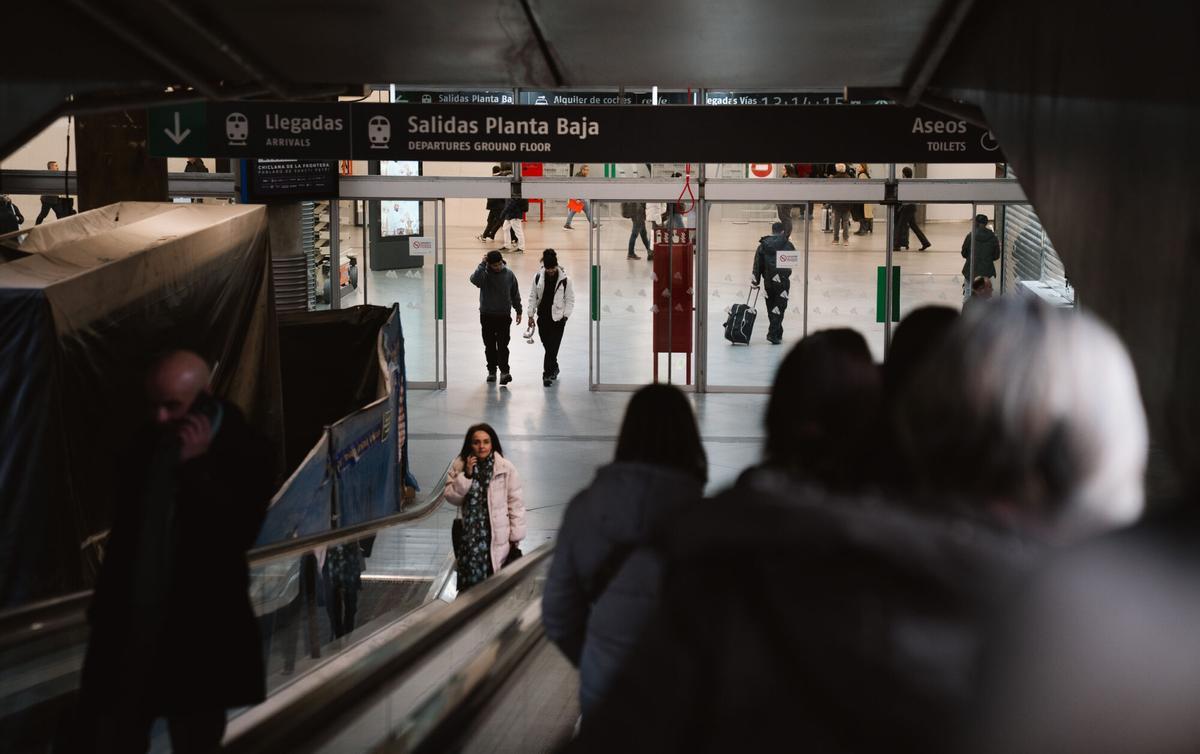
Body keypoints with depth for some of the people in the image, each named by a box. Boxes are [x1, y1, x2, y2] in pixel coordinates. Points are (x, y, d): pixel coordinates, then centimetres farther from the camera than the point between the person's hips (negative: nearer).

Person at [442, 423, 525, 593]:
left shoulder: (506, 468, -6)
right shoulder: (459, 466, 4)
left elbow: (516, 504, -3)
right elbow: (451, 498, 0)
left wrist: (515, 538, -3)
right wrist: (466, 475, -13)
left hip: (497, 537, -2)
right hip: (469, 536, 2)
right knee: (469, 584, 5)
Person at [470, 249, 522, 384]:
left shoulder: (509, 274, -1)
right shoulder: (484, 273, -7)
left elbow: (515, 294, 10)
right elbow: (474, 279, -31)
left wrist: (518, 311, 13)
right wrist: (482, 264, -28)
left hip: (503, 316, 0)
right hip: (487, 316, 0)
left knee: (503, 345, -7)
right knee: (489, 345, 8)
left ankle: (504, 371, -10)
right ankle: (492, 370, 19)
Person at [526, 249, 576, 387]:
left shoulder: (564, 280, -9)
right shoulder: (538, 277, -3)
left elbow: (570, 299, -2)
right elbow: (533, 297, 4)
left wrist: (565, 316, -6)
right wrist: (531, 315, 2)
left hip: (557, 318, -3)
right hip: (542, 317, 3)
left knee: (552, 347, -6)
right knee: (548, 346, 9)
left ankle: (547, 373, 1)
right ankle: (554, 368, 29)